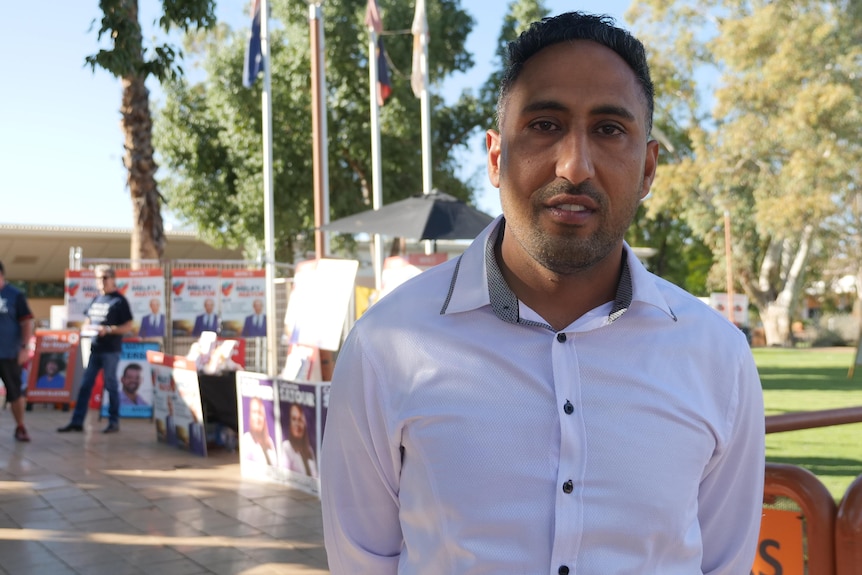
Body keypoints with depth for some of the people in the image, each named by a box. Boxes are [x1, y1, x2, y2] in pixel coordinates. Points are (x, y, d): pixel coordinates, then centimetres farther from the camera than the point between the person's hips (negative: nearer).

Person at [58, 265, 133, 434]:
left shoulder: (119, 301, -5)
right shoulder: (96, 299, 14)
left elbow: (129, 327, -9)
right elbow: (87, 321, 22)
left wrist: (108, 330, -20)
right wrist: (85, 328, 0)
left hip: (110, 350, -6)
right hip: (93, 348, 6)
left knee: (111, 386, 1)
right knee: (85, 385, 6)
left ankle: (114, 422, 10)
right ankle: (77, 421, 10)